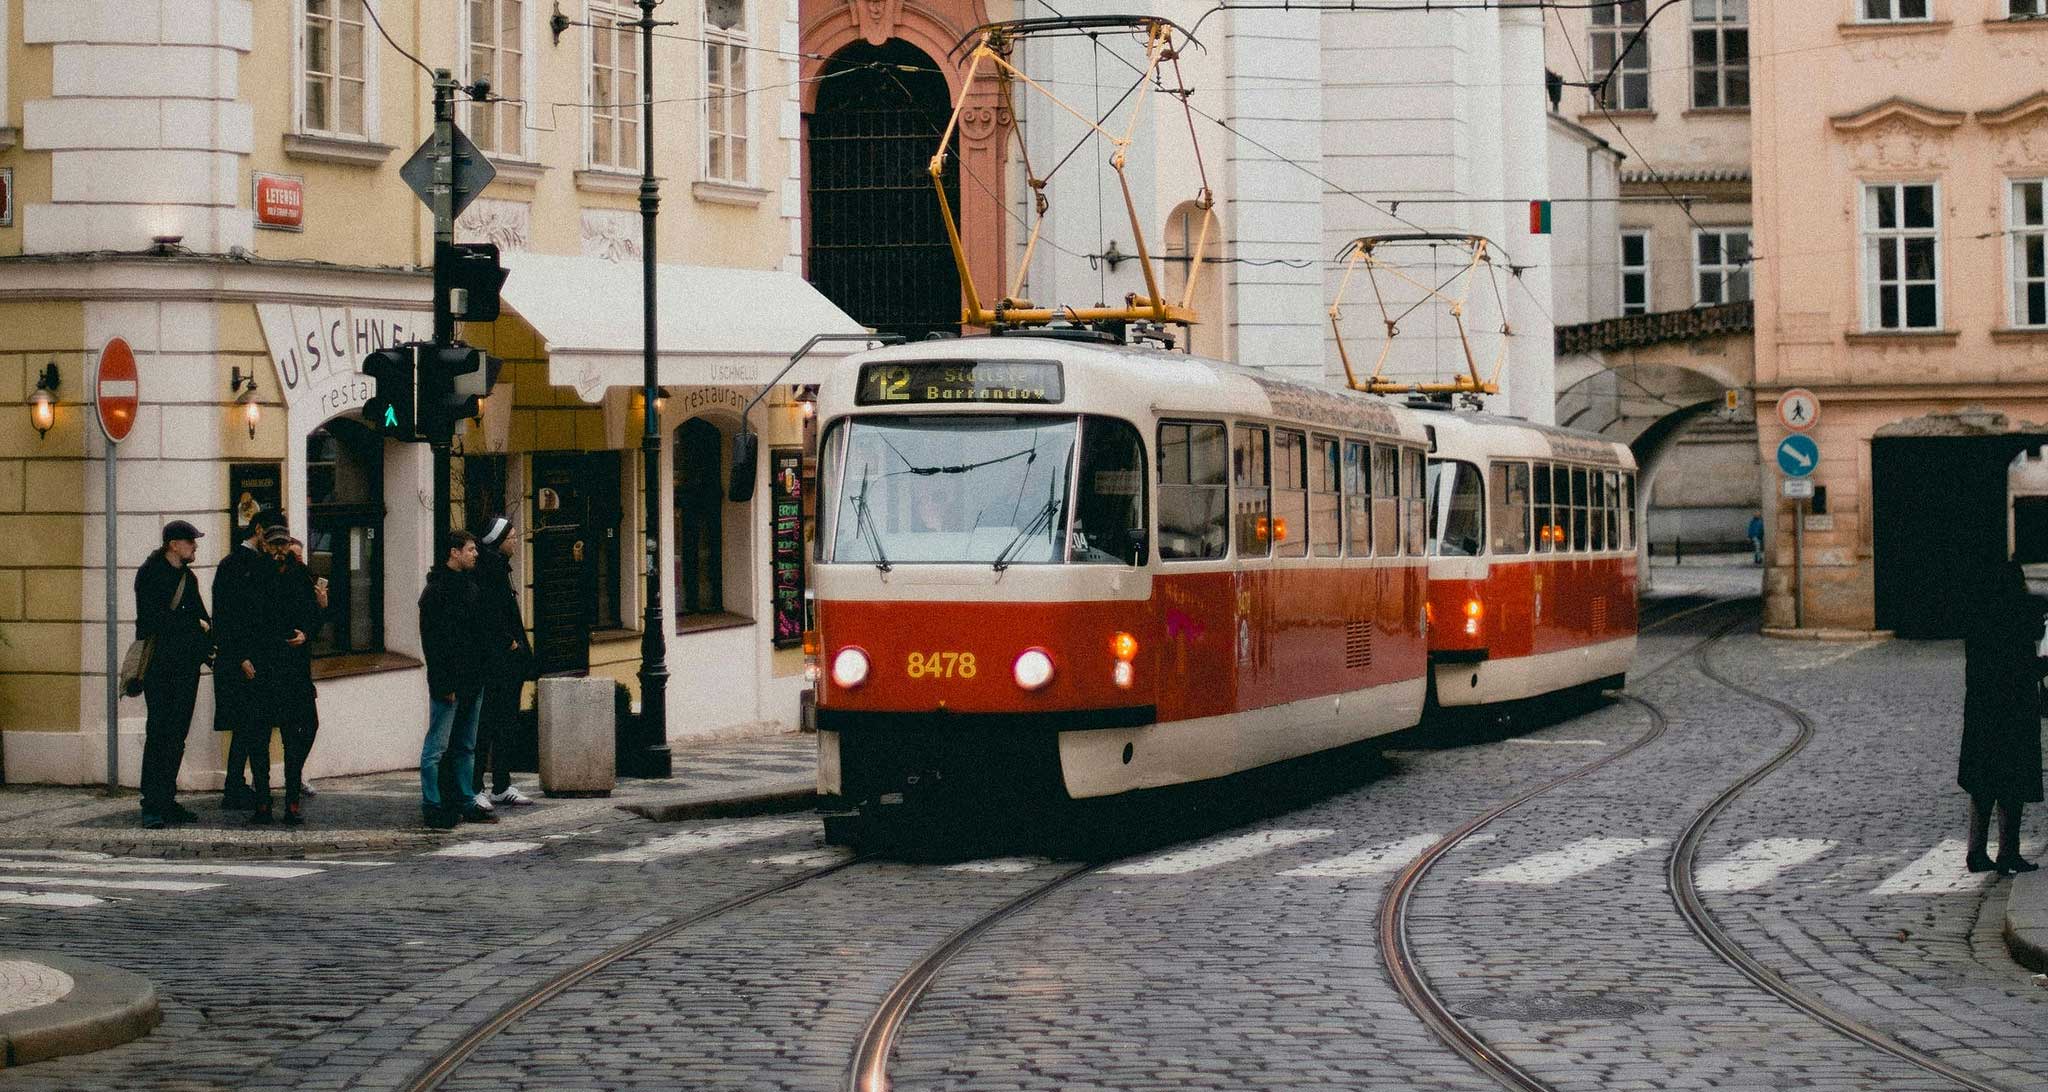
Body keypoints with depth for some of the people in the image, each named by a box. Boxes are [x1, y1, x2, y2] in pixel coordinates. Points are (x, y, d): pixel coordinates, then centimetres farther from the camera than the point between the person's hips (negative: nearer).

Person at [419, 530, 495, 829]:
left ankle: (464, 803, 19)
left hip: (472, 680, 9)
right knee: (437, 747, -4)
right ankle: (433, 807, -2)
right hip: (449, 683, -9)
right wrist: (444, 684, -20)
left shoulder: (470, 585, 15)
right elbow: (433, 640, -16)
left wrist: (481, 673, 14)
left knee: (466, 747, 13)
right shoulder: (437, 589, -12)